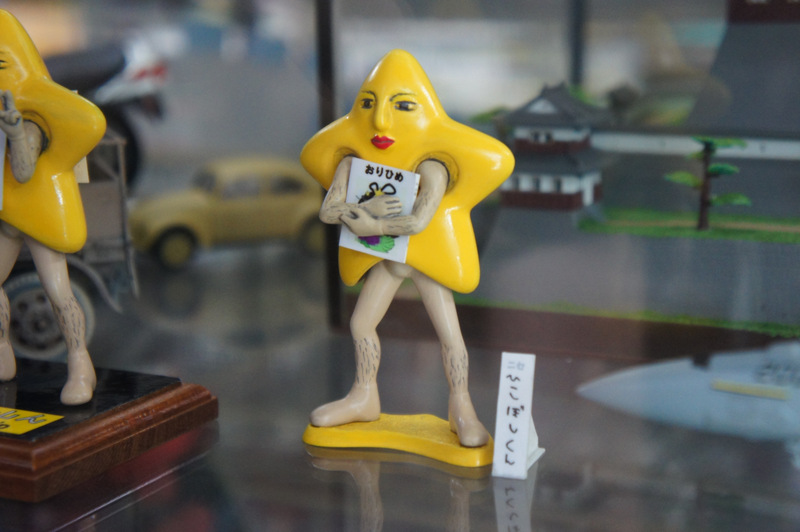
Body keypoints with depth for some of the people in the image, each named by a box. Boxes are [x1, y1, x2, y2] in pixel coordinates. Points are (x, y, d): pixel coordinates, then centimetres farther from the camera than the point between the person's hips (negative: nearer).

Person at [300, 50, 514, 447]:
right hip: (384, 258, 5)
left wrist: (367, 225, -30)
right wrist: (366, 210, -33)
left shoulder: (430, 166, -25)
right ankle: (364, 397, 30)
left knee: (449, 333, -2)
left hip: (429, 258, -5)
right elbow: (327, 211, -15)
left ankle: (461, 407, 15)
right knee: (361, 323, 11)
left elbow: (417, 222, -36)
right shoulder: (351, 162, -9)